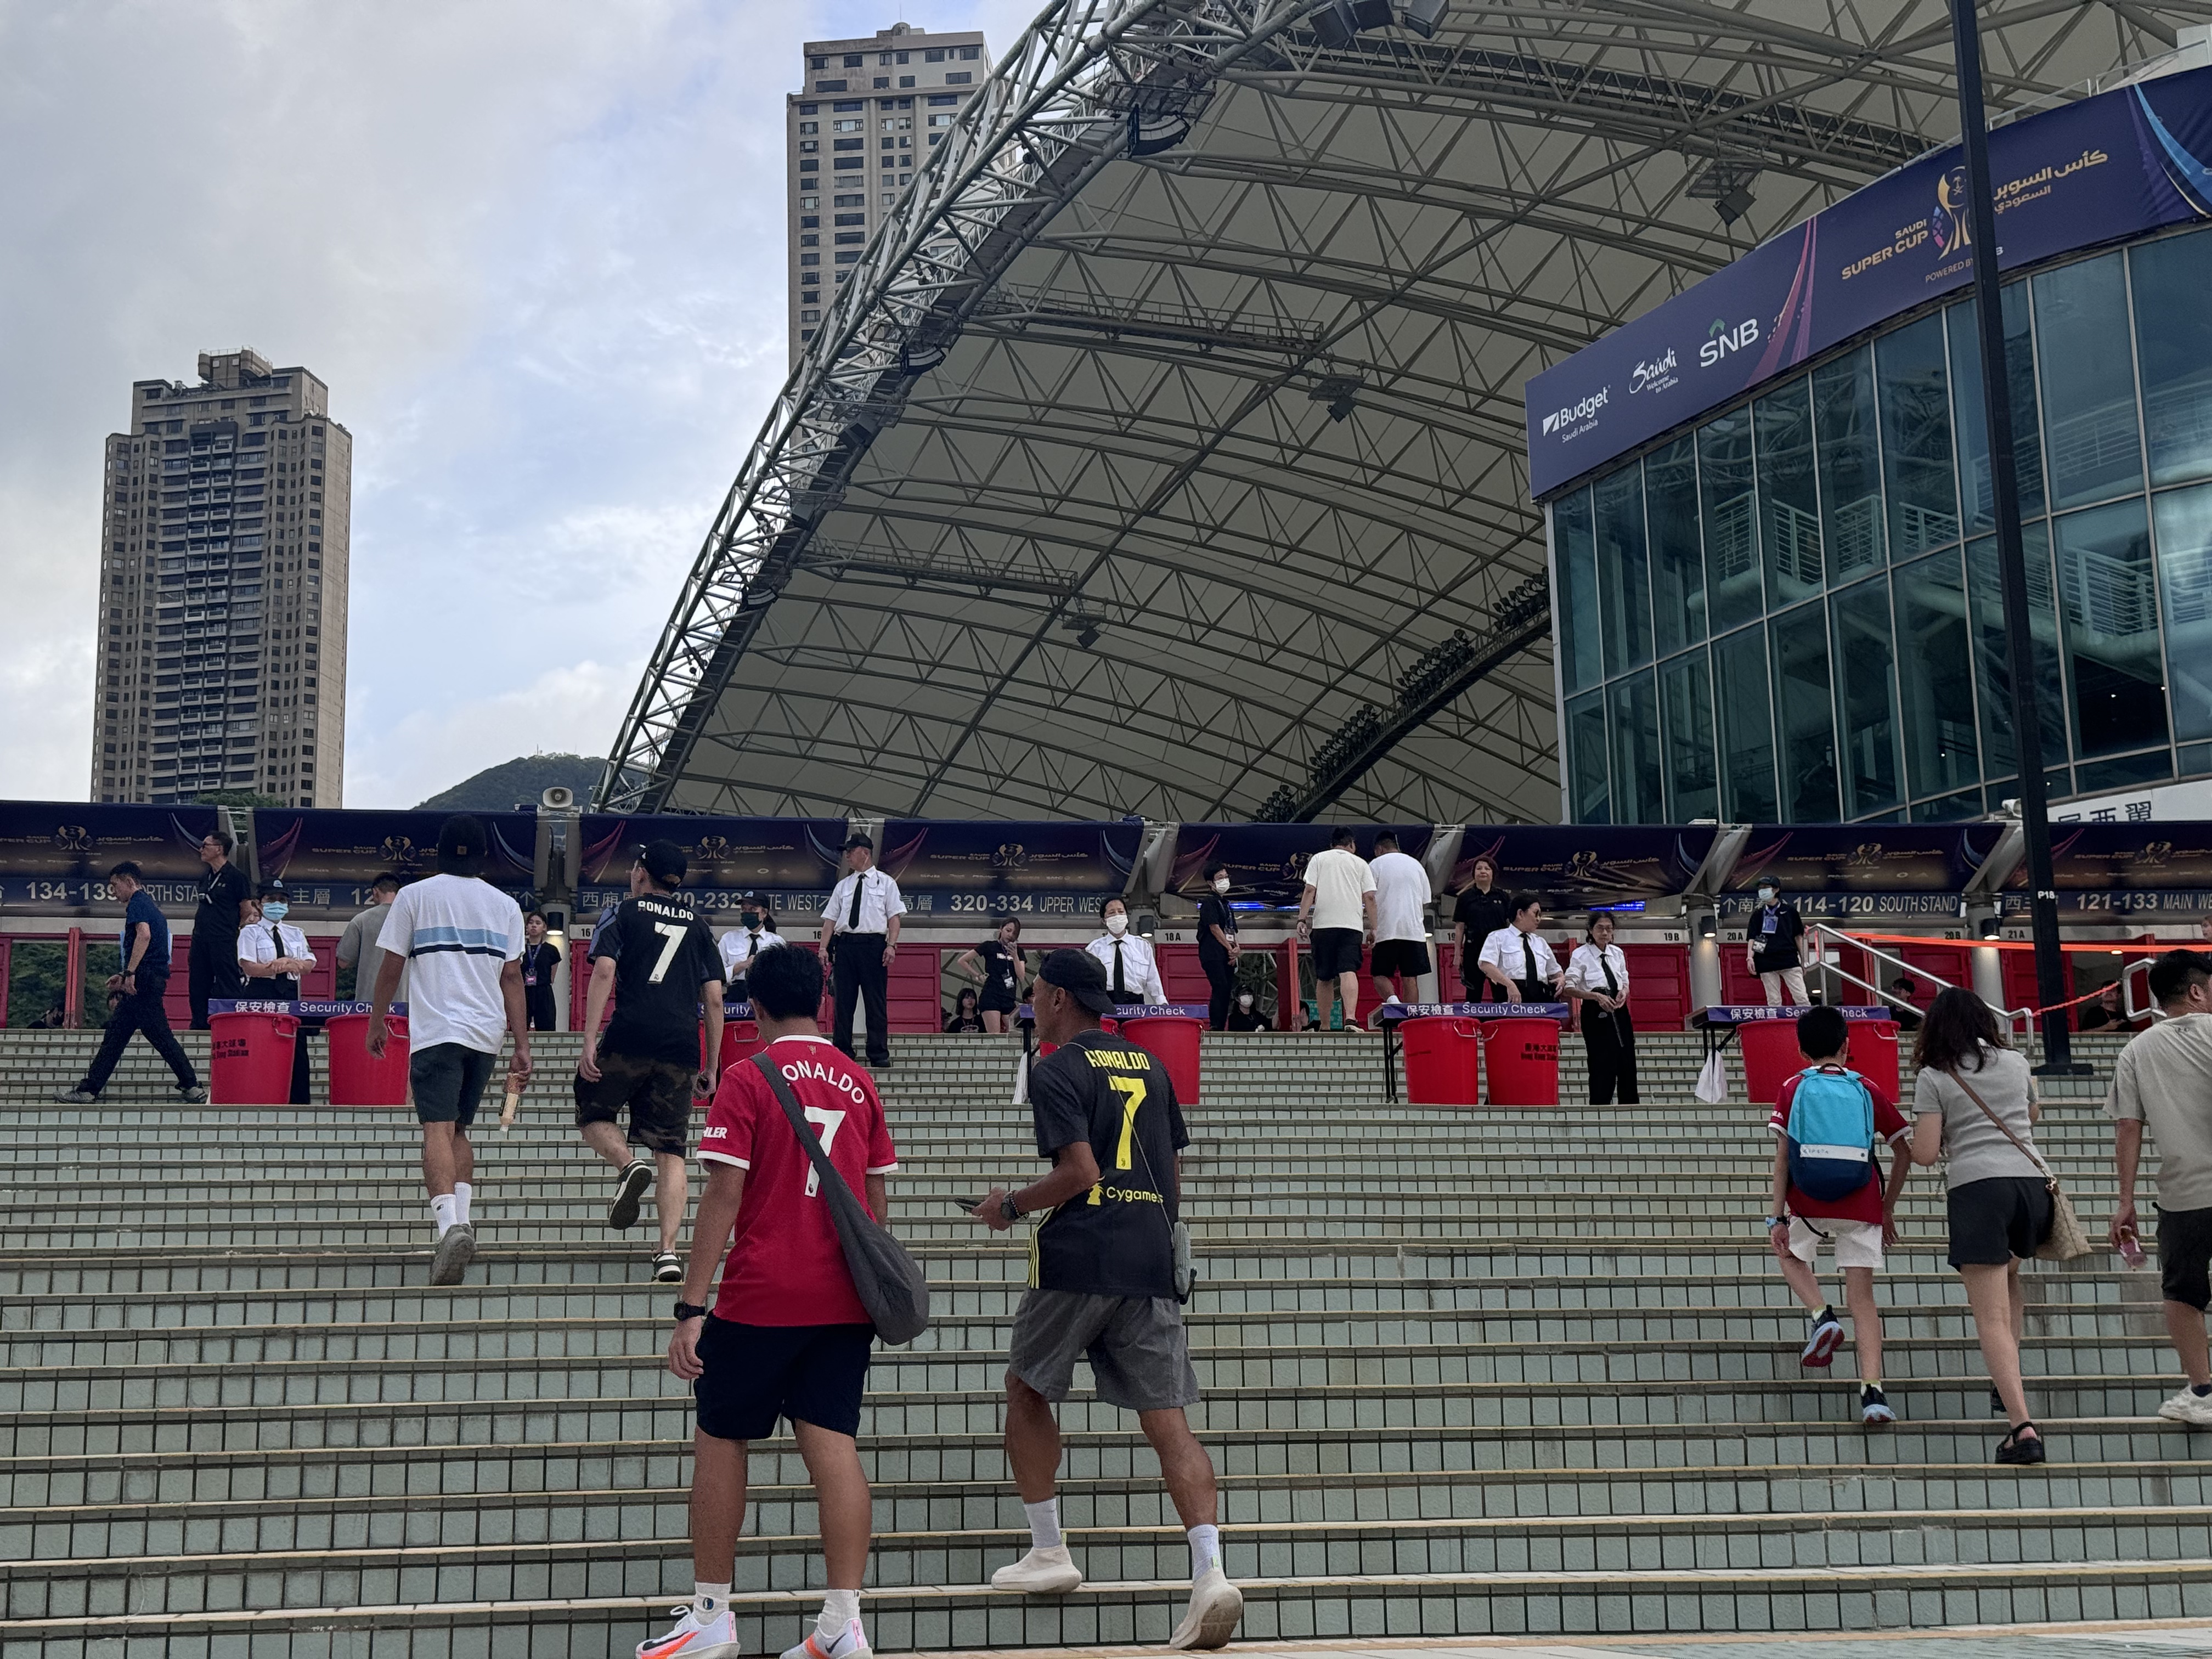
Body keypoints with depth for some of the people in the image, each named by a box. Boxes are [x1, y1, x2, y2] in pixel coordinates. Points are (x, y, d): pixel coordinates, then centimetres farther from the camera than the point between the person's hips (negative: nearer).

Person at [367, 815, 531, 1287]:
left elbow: (391, 967, 4)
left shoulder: (414, 896, 4)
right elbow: (512, 977, 6)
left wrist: (377, 1021, 17)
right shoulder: (505, 905, 10)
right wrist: (522, 1046, 6)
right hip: (487, 1034, 4)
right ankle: (462, 1216, 3)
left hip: (435, 1030, -3)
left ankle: (450, 1223, -32)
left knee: (438, 1128, -12)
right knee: (459, 1129, 18)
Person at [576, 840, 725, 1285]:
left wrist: (589, 1041, -10)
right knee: (671, 1152, 4)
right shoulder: (698, 924, 19)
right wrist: (712, 1066, 16)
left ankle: (628, 1164, -12)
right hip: (681, 1048, 3)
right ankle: (669, 1251, -10)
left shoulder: (623, 914, 10)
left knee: (593, 1114, 19)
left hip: (630, 1038, -3)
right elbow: (714, 999, 13)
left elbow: (604, 971, -7)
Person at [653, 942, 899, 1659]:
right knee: (832, 1444, 3)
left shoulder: (745, 1080, -8)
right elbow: (877, 1198, 12)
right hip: (844, 1298, 5)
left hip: (761, 1296, -4)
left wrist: (691, 1309, -12)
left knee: (719, 1440, 10)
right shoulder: (859, 1082, 8)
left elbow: (724, 1198, -13)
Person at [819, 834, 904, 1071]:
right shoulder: (842, 886, 17)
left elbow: (894, 917, 2)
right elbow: (830, 919, 13)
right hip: (845, 944, 3)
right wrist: (824, 948, 1)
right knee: (843, 1001, 2)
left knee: (876, 1001, -3)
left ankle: (879, 1057, 0)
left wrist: (891, 945, -12)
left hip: (873, 944, -3)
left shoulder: (885, 883, 8)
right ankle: (842, 1054, 7)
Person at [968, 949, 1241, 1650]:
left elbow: (1080, 1172, -15)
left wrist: (1010, 1207, -1)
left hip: (1078, 1258, -5)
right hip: (1151, 1263, 5)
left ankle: (1049, 1553, 18)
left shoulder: (1056, 1070, -4)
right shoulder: (1149, 1066, 16)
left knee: (1027, 1392, 16)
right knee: (1168, 1421, -1)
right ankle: (1210, 1572, -16)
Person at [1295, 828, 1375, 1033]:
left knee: (1324, 978, 8)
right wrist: (1373, 928, 9)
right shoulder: (1360, 863, 13)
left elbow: (1310, 891, 2)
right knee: (1348, 972, -12)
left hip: (1323, 924, 0)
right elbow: (1369, 897, 7)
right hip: (1352, 924, 0)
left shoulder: (1319, 858, 12)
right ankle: (1351, 1018, -31)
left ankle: (1324, 1026, 11)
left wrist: (1302, 920, 0)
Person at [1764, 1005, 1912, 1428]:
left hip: (1809, 1205, -1)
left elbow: (1782, 1156, -2)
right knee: (1862, 1298, 4)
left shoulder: (1793, 1089, 5)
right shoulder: (1867, 1090, 9)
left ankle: (1822, 1317, 4)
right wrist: (1888, 1209, 19)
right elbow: (1904, 1152, 9)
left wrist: (1777, 1218, 0)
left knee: (1791, 1254, 29)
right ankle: (1873, 1392, -9)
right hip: (1862, 1206, 1)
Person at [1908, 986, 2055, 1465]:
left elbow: (1925, 1153, -5)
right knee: (2008, 1278, 32)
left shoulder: (1933, 1077, 0)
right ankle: (2009, 1382, 26)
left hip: (1977, 1188, -5)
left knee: (1992, 1316, -7)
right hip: (2031, 1182, 5)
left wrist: (1915, 1139, 16)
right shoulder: (2016, 1064, 14)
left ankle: (2023, 1425, -19)